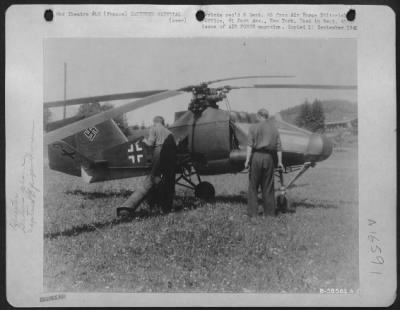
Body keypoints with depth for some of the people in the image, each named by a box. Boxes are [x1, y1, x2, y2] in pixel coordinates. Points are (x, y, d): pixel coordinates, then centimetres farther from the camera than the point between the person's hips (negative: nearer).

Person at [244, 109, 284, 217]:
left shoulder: (253, 127, 2)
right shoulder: (274, 128, 12)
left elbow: (250, 145, -8)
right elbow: (278, 147, 8)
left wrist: (247, 159, -10)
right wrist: (280, 161, 12)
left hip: (256, 156, -3)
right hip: (269, 157, 3)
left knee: (253, 186, 3)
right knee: (268, 186, 9)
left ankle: (252, 211, 2)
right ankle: (270, 211, 12)